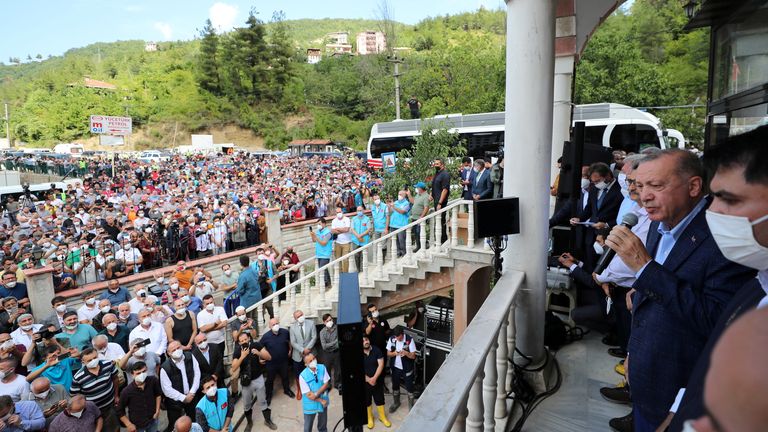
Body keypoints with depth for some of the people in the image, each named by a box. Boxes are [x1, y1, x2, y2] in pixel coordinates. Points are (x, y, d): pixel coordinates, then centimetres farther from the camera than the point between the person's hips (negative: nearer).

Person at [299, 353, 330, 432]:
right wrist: (321, 401, -16)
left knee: (323, 423, 26)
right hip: (310, 404, -3)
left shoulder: (322, 368, -15)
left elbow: (326, 384, -12)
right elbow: (308, 395, -19)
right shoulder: (303, 376, -24)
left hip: (323, 400, 3)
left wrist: (317, 394, -24)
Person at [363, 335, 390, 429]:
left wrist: (374, 378, -20)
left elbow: (381, 364, -13)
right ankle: (369, 418, 39)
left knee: (379, 399, 15)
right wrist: (368, 380, -18)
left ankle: (382, 417, 36)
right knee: (366, 401, 16)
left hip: (377, 381, 1)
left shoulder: (376, 350, -12)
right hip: (365, 382, 0)